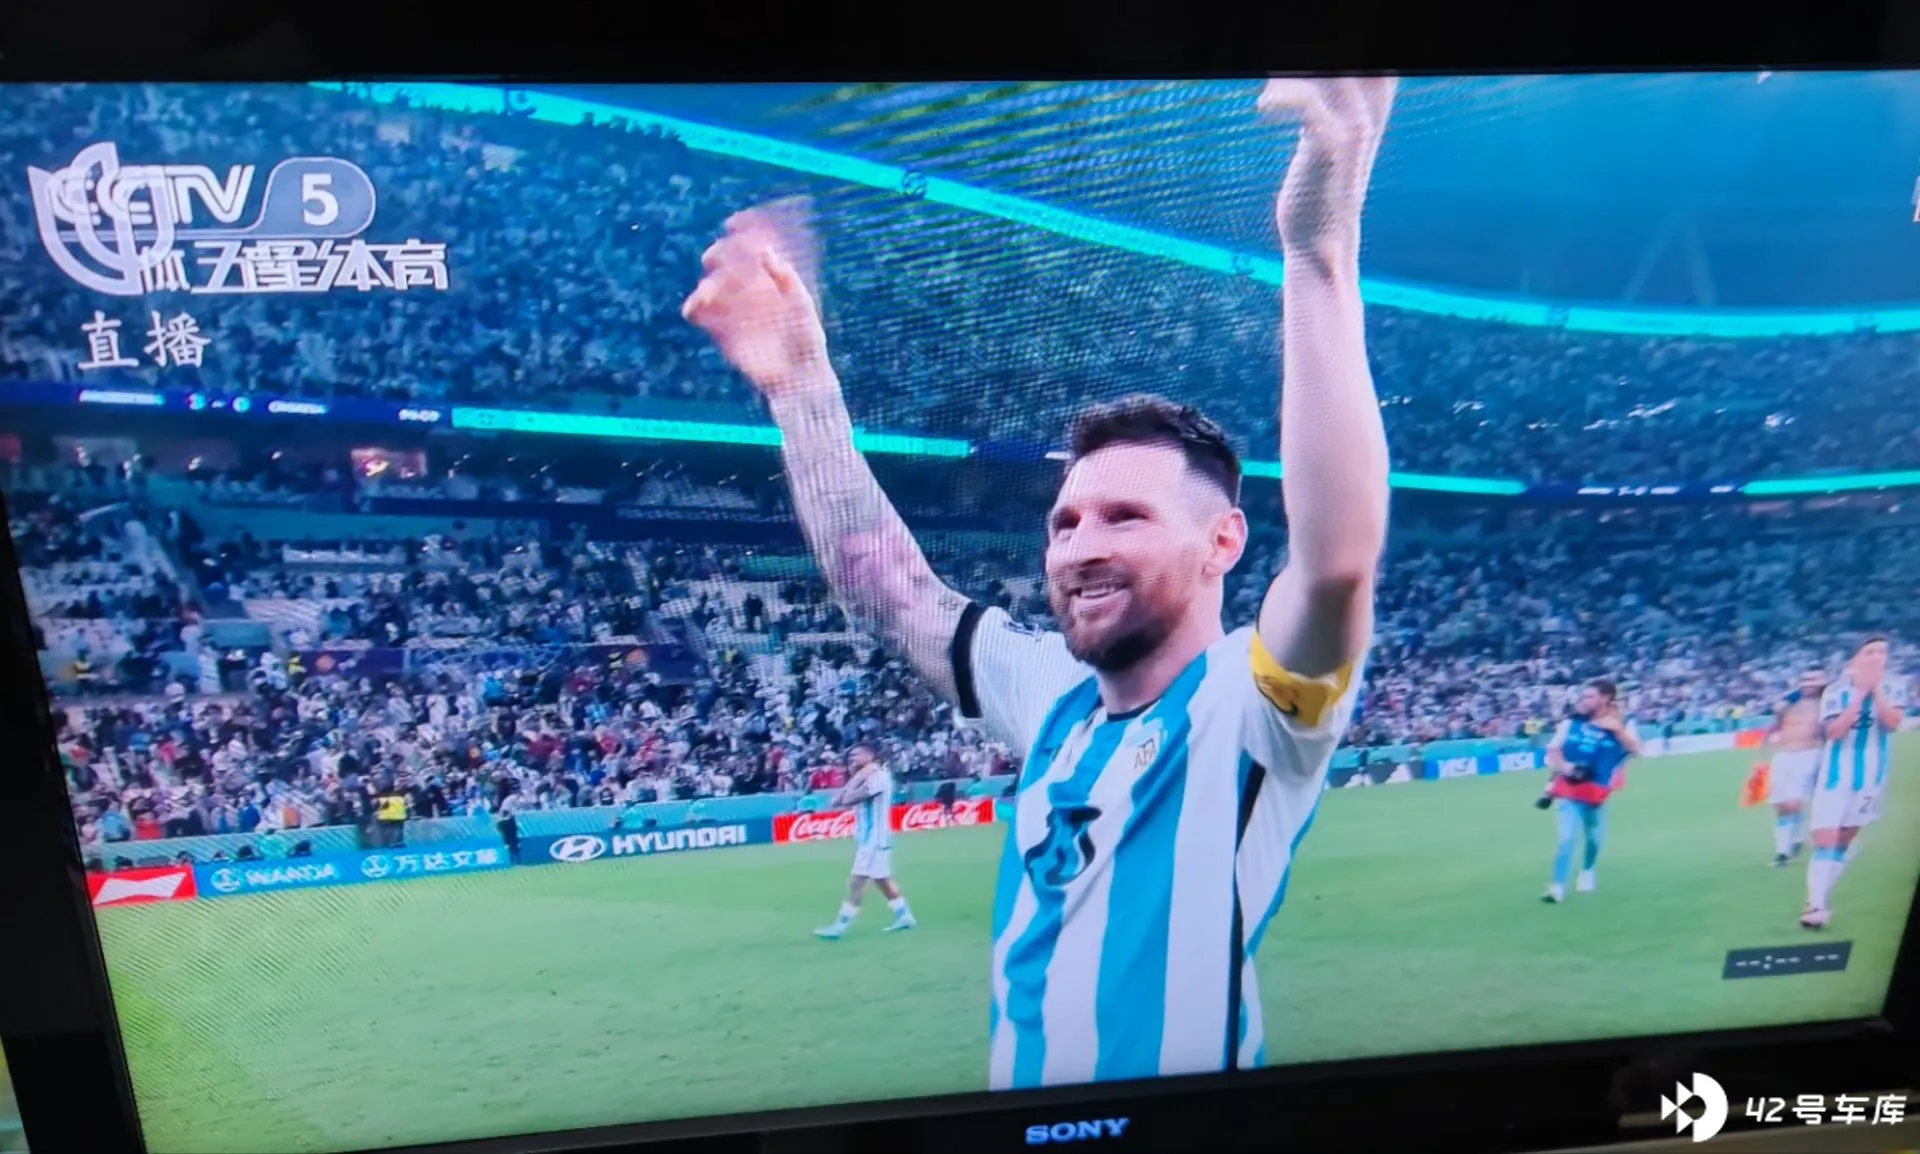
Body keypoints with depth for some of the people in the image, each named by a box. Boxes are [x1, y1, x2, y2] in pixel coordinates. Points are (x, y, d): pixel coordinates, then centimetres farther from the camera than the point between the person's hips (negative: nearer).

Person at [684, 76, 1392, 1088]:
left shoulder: (1252, 709, -17)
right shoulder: (1052, 696, 0)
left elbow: (1336, 564, -37)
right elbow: (884, 589, 6)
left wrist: (1319, 253, -42)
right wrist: (799, 381, 2)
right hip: (1018, 1112, 6)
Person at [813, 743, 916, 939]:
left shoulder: (878, 776, -17)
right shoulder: (864, 778, 13)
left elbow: (848, 800, -26)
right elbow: (837, 801, 3)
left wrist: (859, 777, -13)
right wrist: (855, 777, -3)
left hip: (875, 838, -10)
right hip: (866, 837, 10)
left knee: (857, 881, -8)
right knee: (882, 878, 16)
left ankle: (840, 926, -6)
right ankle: (904, 915, 24)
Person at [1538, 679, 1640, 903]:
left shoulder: (1620, 725, -2)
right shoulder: (1572, 722, -1)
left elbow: (1636, 750, -16)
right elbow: (1552, 750, 2)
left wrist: (1617, 730, -27)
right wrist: (1564, 767, -16)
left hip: (1597, 793, 1)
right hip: (1568, 790, -1)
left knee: (1595, 838, 15)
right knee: (1566, 838, -10)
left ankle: (1587, 871, 45)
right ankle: (1558, 887, -3)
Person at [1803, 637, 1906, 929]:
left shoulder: (1893, 689, 0)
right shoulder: (1836, 691, -6)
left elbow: (1892, 724, -16)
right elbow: (1835, 731, -19)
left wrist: (1876, 689, -21)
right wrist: (1861, 692, -21)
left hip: (1870, 777, 3)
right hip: (1836, 775, -3)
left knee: (1844, 842, 10)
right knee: (1824, 841, -11)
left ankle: (1820, 901, 17)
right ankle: (1815, 905, -14)